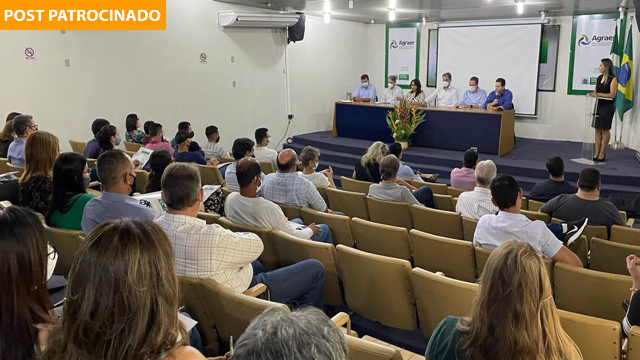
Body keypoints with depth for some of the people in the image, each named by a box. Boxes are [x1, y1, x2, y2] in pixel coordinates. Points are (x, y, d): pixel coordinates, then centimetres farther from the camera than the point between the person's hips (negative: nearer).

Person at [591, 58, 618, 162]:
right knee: (597, 129, 7)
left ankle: (602, 154, 10)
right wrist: (592, 94, -6)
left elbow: (612, 95, -16)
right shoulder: (599, 78, 10)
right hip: (598, 106, 6)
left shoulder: (613, 79, -11)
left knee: (605, 130, 2)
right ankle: (596, 153, 13)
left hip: (608, 107, -6)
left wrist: (598, 94, -22)